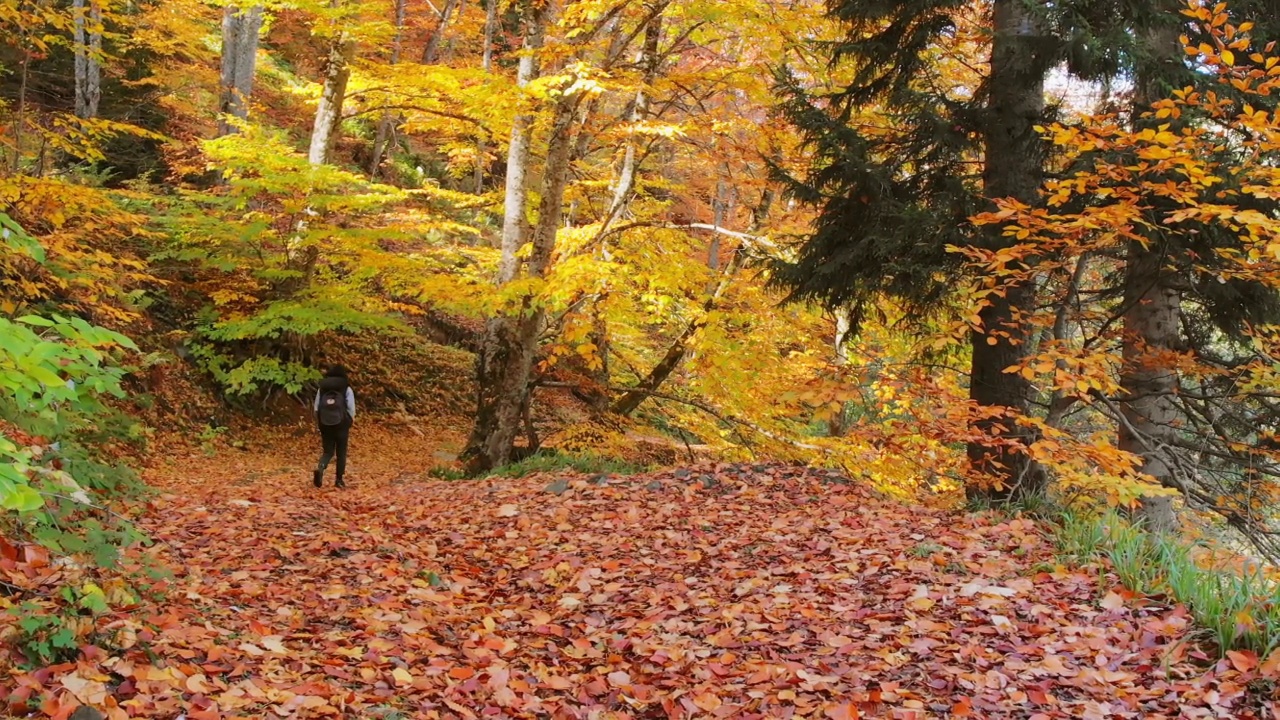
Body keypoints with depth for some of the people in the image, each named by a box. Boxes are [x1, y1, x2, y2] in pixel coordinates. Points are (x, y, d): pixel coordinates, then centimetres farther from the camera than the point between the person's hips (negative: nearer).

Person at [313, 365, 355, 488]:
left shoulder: (322, 388, 5)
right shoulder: (346, 388, -3)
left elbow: (316, 408, 4)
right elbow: (351, 408, -8)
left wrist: (319, 422, 15)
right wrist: (350, 421, 8)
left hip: (325, 425, 2)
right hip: (341, 425, -2)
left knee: (327, 452, 11)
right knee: (341, 452, 10)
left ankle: (320, 468, -19)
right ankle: (339, 480, 11)